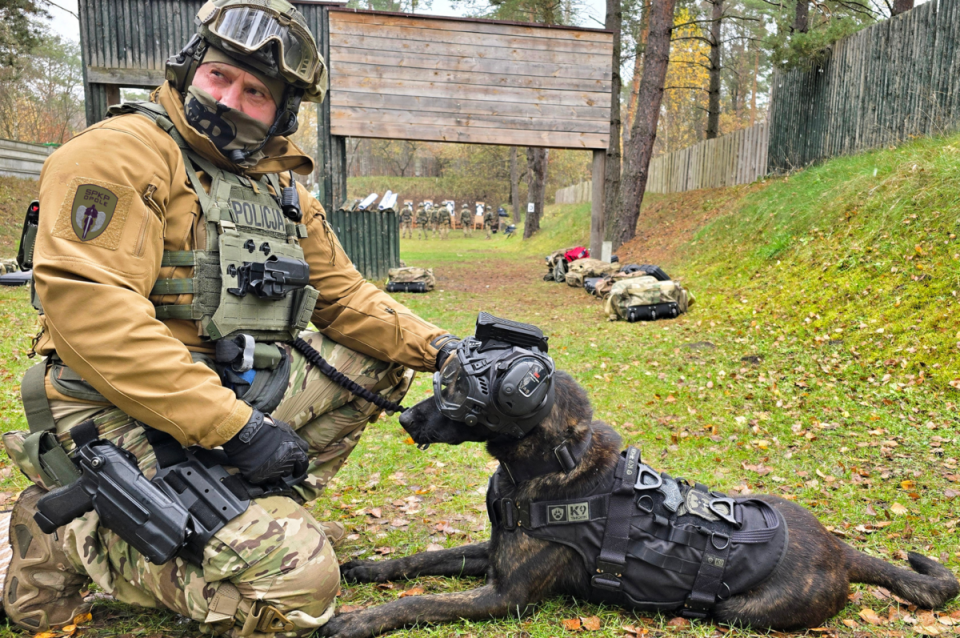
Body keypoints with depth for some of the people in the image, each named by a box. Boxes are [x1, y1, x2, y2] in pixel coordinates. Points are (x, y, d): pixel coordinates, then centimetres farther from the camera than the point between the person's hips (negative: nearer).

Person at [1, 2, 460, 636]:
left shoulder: (283, 190, 14)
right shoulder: (121, 153, -11)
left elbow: (345, 297, 15)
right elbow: (91, 310, -22)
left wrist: (435, 347, -2)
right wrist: (232, 428, -26)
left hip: (245, 399, 8)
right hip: (128, 420, -8)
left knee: (379, 357, 9)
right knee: (298, 582, -21)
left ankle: (270, 510, 6)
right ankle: (72, 536, 0)